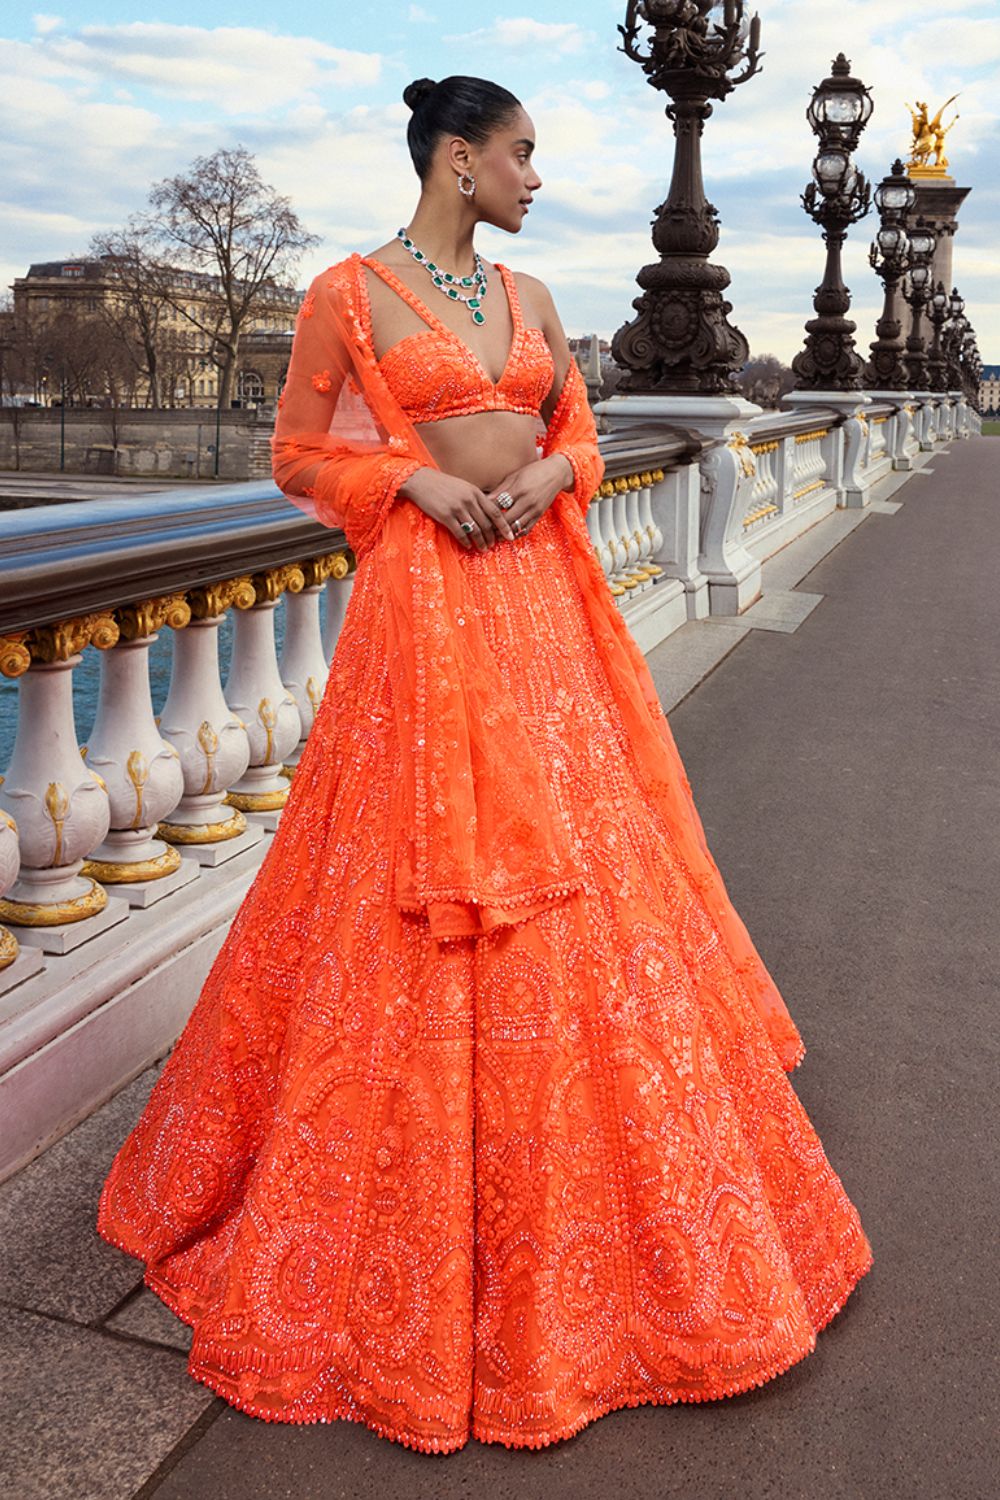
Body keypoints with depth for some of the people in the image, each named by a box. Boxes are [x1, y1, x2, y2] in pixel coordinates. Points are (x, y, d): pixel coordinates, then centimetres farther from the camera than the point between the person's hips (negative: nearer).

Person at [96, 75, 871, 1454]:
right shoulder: (349, 293, 0)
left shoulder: (531, 297, 15)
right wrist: (420, 477, -13)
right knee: (422, 896, -2)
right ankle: (415, 1213, 18)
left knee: (584, 873, 10)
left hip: (546, 597, 6)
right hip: (428, 602, -5)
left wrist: (550, 473, -3)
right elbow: (299, 457, 1)